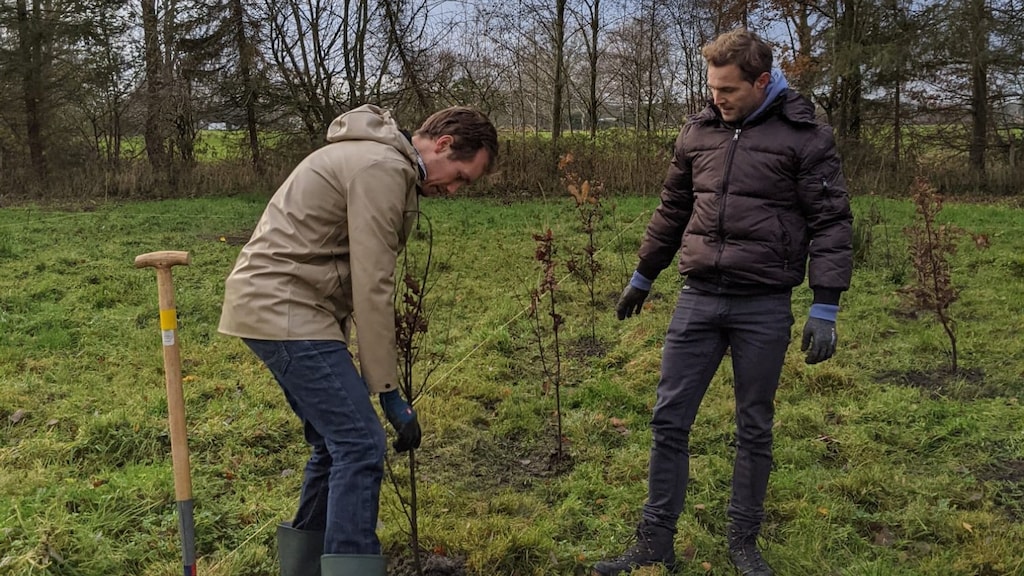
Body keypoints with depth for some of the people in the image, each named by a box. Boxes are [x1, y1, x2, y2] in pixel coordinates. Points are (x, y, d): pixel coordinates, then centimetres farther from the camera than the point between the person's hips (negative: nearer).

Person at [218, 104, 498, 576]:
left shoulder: (379, 159, 16)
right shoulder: (383, 168, -16)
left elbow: (355, 275, 15)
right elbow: (372, 289, -19)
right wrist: (389, 391, -14)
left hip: (271, 305, 10)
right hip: (284, 309, -10)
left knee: (337, 442, 15)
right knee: (361, 445, -11)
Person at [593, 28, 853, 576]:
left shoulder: (805, 136, -4)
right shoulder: (697, 131, 8)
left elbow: (831, 222, -5)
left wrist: (825, 309, -12)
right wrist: (642, 277, 23)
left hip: (764, 307, -3)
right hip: (697, 298, 4)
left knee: (754, 430, 9)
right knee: (668, 421, 4)